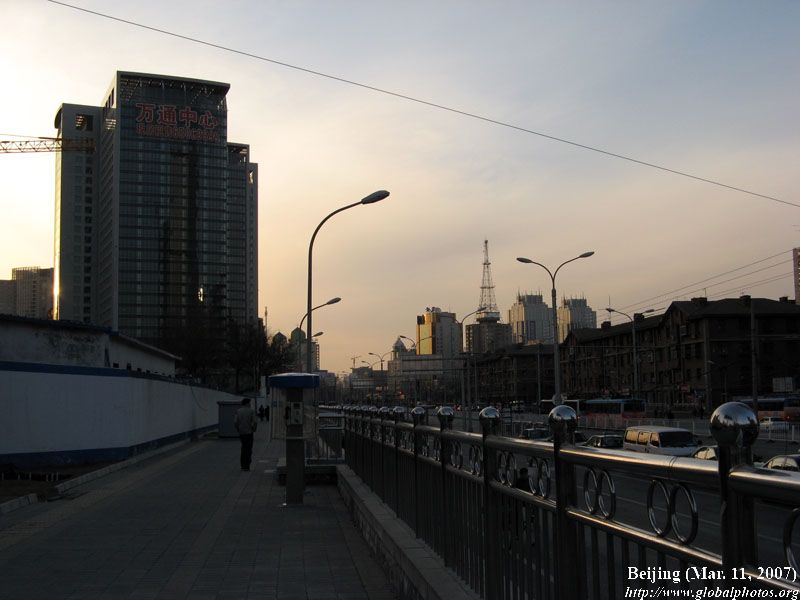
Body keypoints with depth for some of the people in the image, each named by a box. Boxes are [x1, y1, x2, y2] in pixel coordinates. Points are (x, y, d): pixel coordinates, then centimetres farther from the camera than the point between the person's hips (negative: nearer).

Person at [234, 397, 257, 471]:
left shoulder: (238, 411, 3)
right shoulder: (251, 411, -7)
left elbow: (235, 422, -3)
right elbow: (255, 422, -13)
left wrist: (238, 430, 10)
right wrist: (254, 429, 4)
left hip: (241, 432, 4)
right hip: (249, 432, -4)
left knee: (244, 448, 17)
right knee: (248, 449, 1)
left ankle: (243, 465, 14)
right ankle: (246, 466, -3)